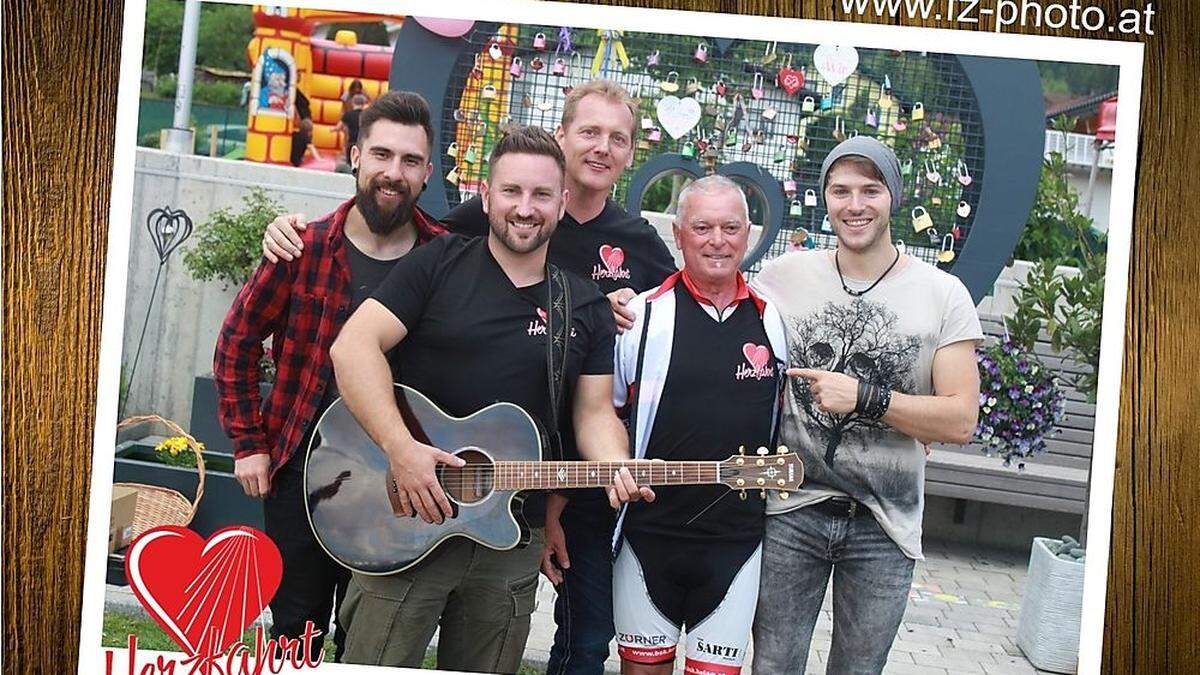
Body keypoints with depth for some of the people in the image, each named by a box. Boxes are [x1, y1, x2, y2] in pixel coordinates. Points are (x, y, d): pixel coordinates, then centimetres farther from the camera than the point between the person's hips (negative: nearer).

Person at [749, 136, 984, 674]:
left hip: (884, 525, 0)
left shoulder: (943, 295, -2)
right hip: (789, 512, 0)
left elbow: (960, 421, -7)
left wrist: (865, 398, -19)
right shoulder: (782, 277, 0)